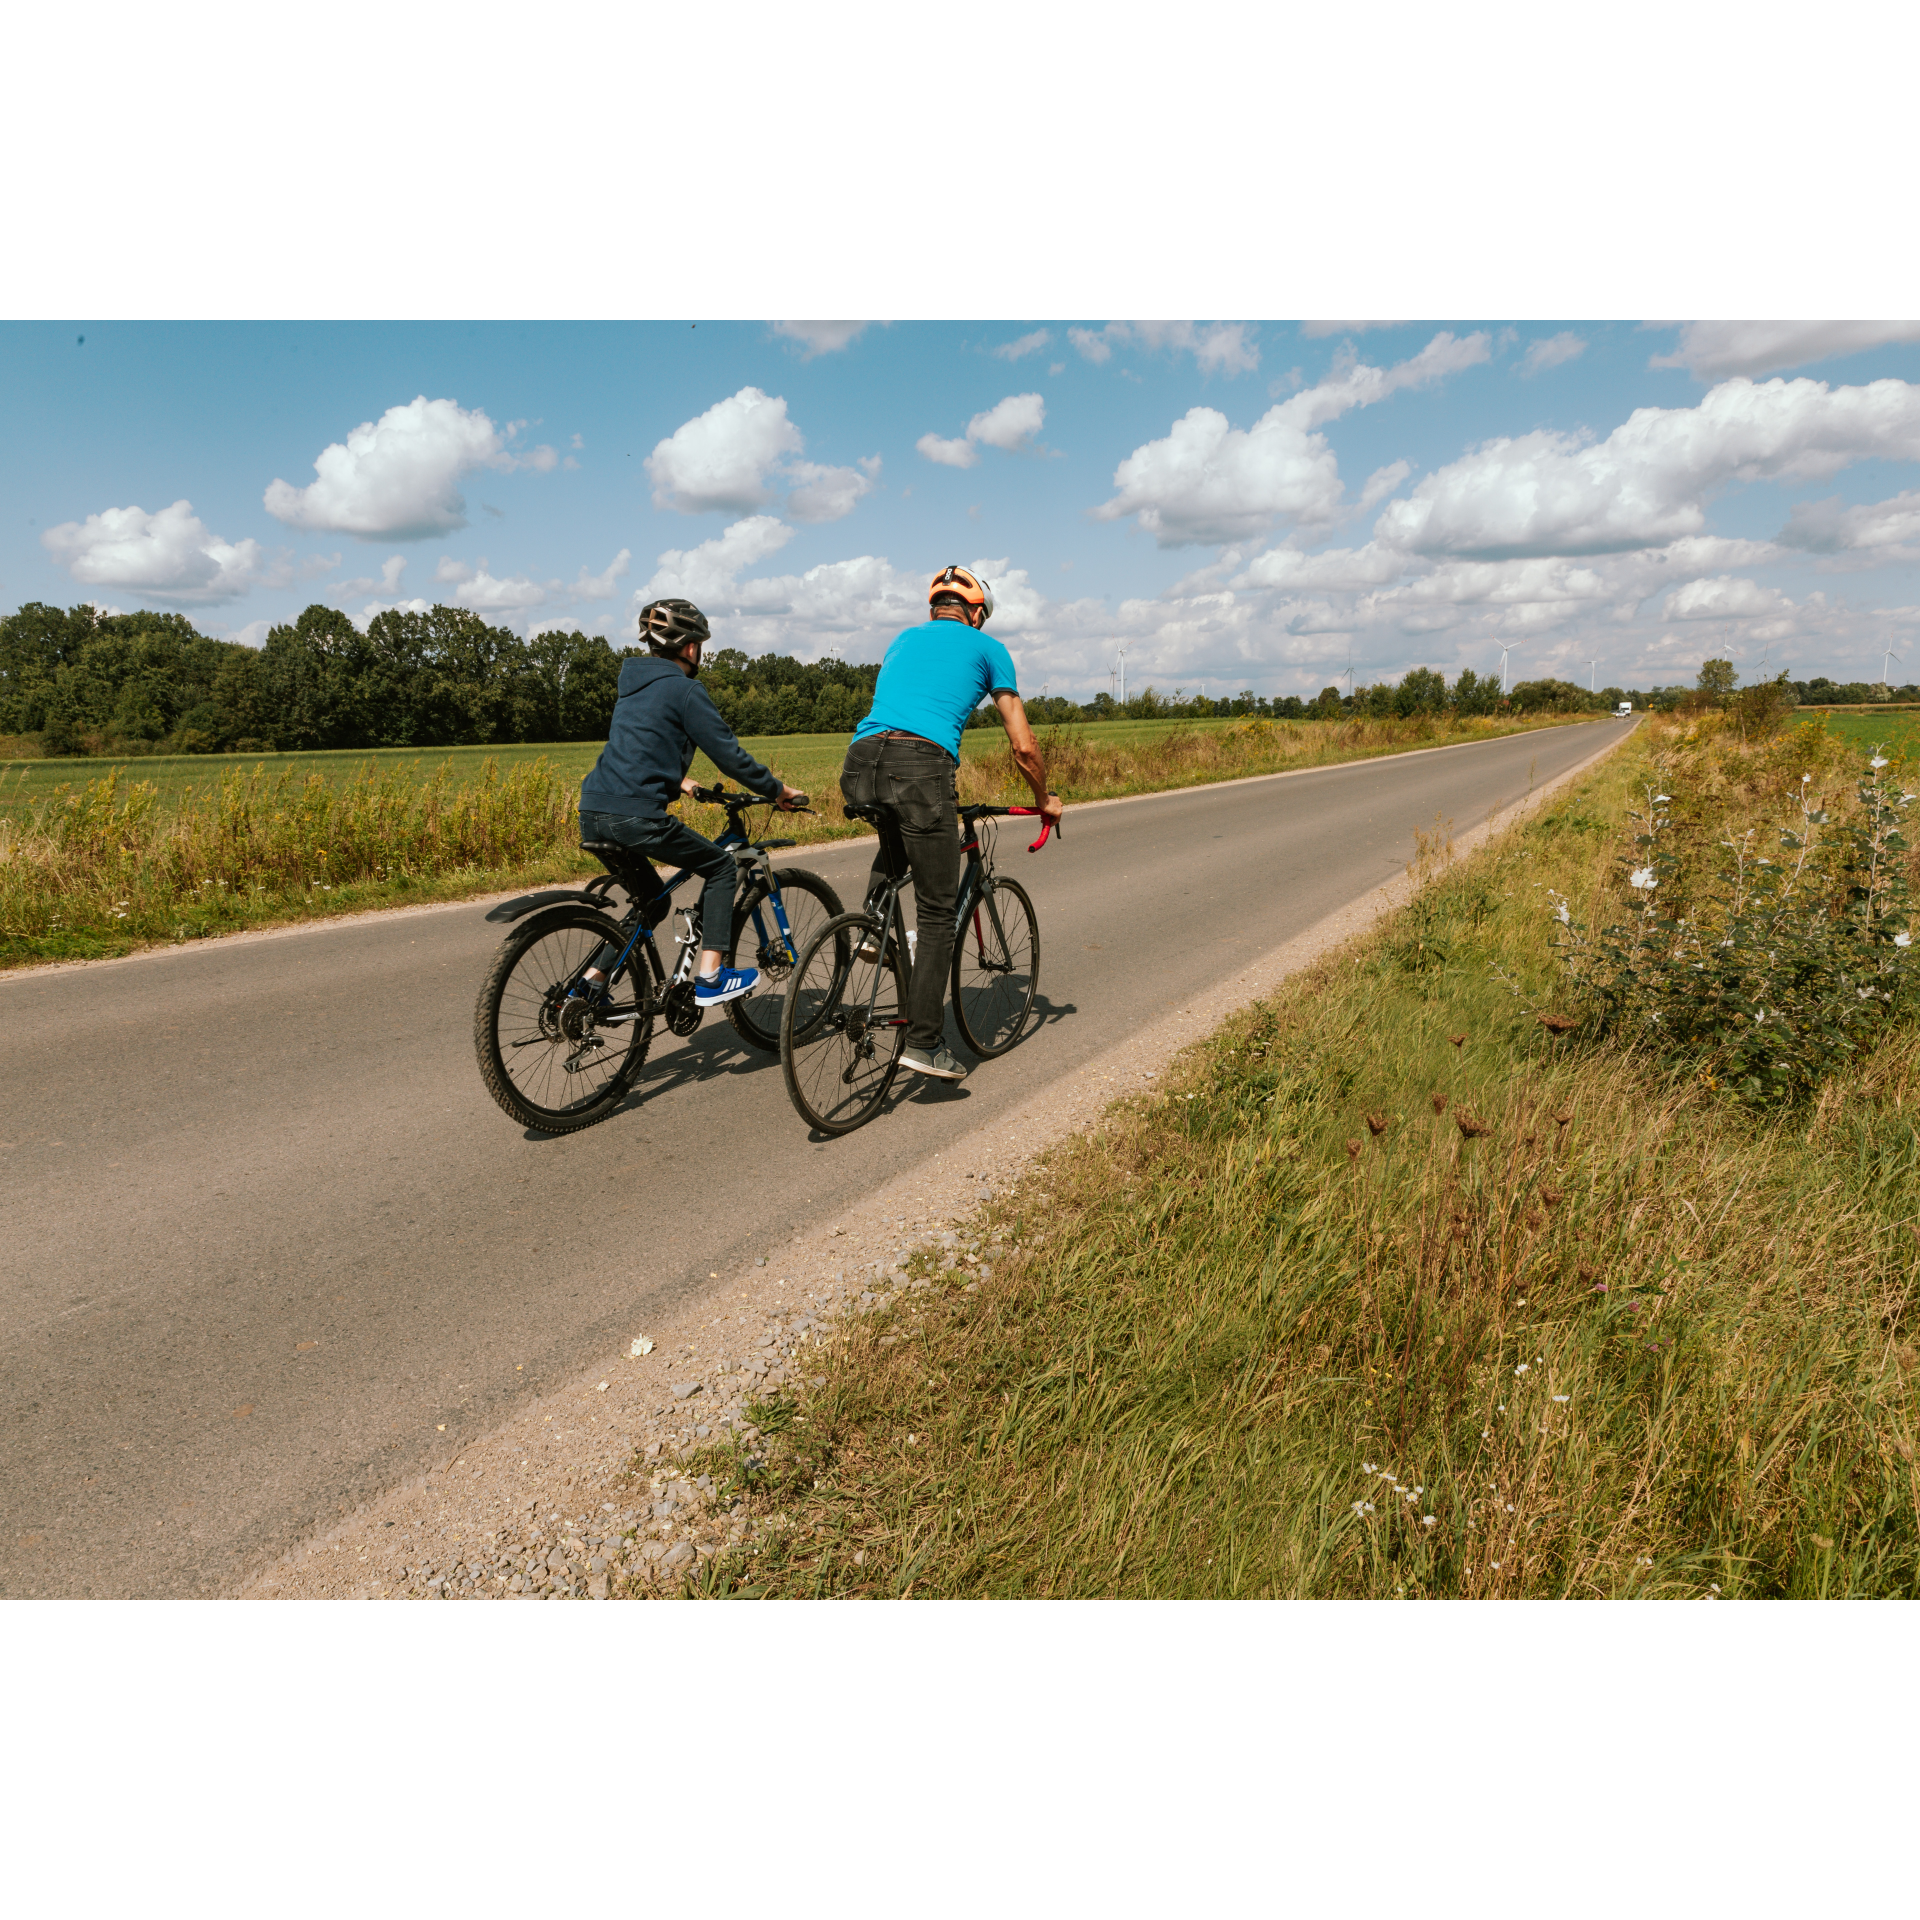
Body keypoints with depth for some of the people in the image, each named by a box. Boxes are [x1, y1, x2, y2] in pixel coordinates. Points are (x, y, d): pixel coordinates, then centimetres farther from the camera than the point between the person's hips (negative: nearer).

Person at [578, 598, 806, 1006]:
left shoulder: (633, 685, 22)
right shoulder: (685, 689, -3)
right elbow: (729, 754, -5)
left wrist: (675, 780, 47)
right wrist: (776, 789, 6)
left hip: (593, 811, 9)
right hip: (636, 816, -9)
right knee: (721, 867, 8)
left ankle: (591, 981, 18)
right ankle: (709, 979, 4)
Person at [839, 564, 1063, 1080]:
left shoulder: (903, 639, 32)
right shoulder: (986, 647, 19)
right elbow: (1023, 747, 17)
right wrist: (1045, 800, 35)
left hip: (858, 767, 5)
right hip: (921, 766, -5)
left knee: (896, 839, 39)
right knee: (937, 915, 5)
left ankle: (875, 932, 21)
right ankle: (924, 1044, 4)